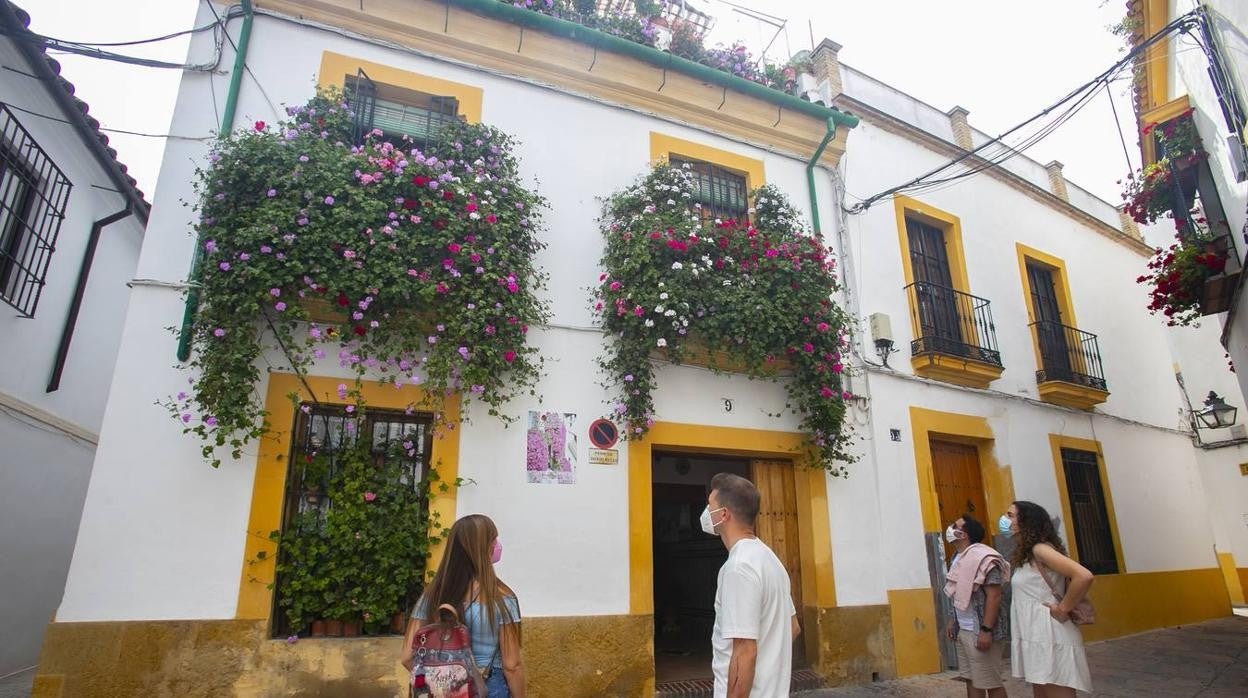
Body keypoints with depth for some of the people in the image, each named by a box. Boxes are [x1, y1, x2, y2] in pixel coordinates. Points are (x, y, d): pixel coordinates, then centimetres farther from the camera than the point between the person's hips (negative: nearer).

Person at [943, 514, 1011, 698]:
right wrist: (952, 621, 19)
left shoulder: (983, 557, -17)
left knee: (990, 683, 1)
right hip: (963, 630, 9)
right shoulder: (958, 559, 11)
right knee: (971, 680, 13)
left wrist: (986, 630, -24)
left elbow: (994, 596, -21)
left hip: (979, 631, -9)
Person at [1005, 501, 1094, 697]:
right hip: (1036, 637, 10)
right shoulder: (1027, 554, 15)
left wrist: (1063, 610, -17)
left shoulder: (1039, 549, -14)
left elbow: (1084, 577, -25)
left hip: (1049, 638, -10)